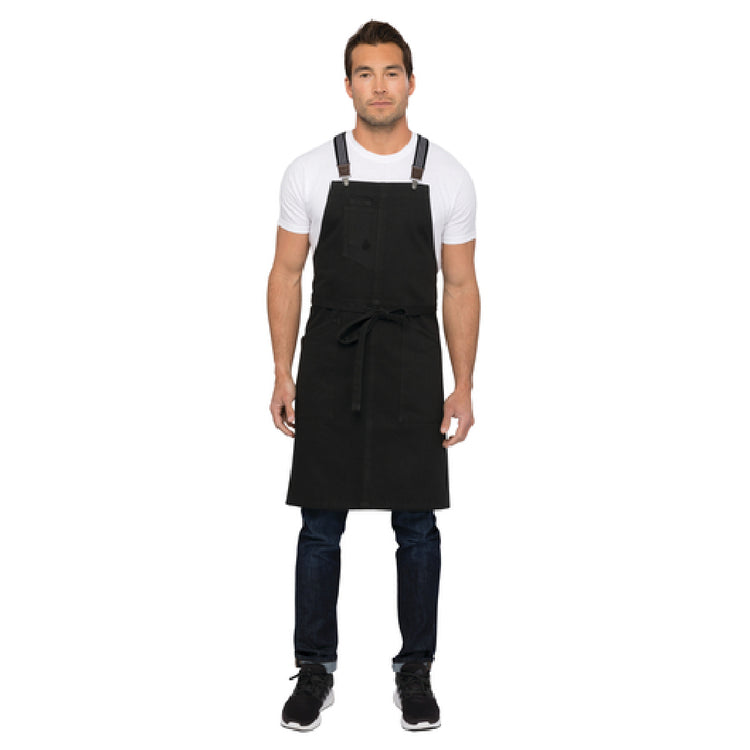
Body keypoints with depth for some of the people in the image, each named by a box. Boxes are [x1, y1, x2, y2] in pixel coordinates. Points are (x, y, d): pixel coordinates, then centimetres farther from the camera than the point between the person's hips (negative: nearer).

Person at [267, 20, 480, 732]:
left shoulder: (448, 177, 1)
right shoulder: (311, 171, 0)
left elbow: (460, 286, 3)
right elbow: (287, 274, 4)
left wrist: (463, 387, -1)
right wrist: (283, 374, -1)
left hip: (412, 373, 0)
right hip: (330, 369, 0)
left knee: (416, 527, 7)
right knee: (320, 527, 6)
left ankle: (414, 670, 22)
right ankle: (315, 669, 20)